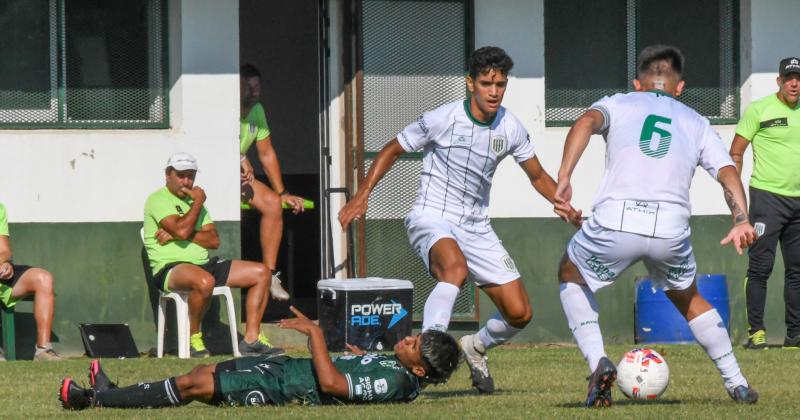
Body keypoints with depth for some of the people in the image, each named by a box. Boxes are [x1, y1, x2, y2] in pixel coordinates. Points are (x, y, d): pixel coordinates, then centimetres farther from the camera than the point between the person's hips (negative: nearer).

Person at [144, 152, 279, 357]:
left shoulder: (193, 200, 21)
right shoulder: (158, 200, -3)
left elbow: (214, 240, 9)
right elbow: (182, 230, -20)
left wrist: (177, 234, -7)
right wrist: (198, 203, -4)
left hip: (204, 264, 9)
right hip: (170, 268, -8)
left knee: (261, 273, 0)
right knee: (204, 281, -43)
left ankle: (251, 338, -3)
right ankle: (193, 338, -20)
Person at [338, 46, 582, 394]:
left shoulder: (511, 128, -1)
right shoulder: (442, 119, -13)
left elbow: (537, 176, 13)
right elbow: (393, 150, 0)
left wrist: (565, 208, -6)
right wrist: (361, 196, -7)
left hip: (476, 227, 5)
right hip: (432, 219, -5)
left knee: (519, 314, -1)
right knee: (456, 267, -41)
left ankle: (475, 347, 30)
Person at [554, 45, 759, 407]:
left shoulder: (617, 104, 19)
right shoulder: (696, 123, 24)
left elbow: (586, 123, -5)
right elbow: (727, 172, 8)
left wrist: (564, 179, -14)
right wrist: (741, 220, -4)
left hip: (615, 220, -2)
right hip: (671, 227, 2)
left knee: (570, 276, 28)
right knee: (687, 298, 32)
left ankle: (597, 361, 7)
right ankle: (737, 384, 28)